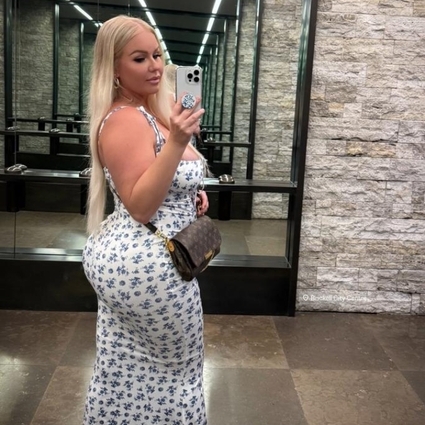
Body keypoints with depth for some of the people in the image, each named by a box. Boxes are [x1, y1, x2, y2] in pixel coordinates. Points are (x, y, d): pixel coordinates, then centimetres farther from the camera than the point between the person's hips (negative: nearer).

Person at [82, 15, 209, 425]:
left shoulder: (148, 112, 11)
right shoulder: (125, 120, -20)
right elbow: (140, 207, -26)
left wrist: (189, 196, 6)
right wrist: (177, 142, -33)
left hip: (133, 258, 9)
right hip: (145, 264, -9)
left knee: (132, 367, 20)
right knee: (175, 360, 12)